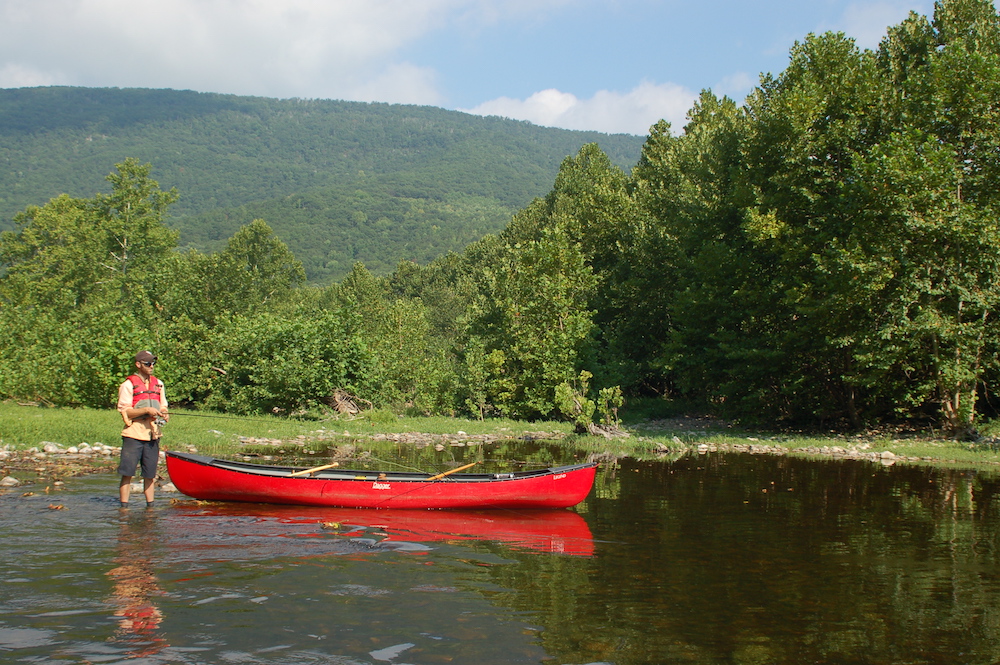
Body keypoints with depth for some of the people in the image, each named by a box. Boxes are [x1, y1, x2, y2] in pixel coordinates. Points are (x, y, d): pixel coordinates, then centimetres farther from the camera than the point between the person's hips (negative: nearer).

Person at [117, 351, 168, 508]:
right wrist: (146, 410, -19)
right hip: (133, 435, -4)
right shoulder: (128, 384, -2)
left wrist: (163, 414, -4)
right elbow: (124, 411, -7)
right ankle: (124, 507, 0)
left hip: (153, 435, 5)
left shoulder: (158, 384, 14)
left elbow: (163, 407, 18)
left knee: (150, 474, 8)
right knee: (127, 473, -5)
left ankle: (150, 506, 14)